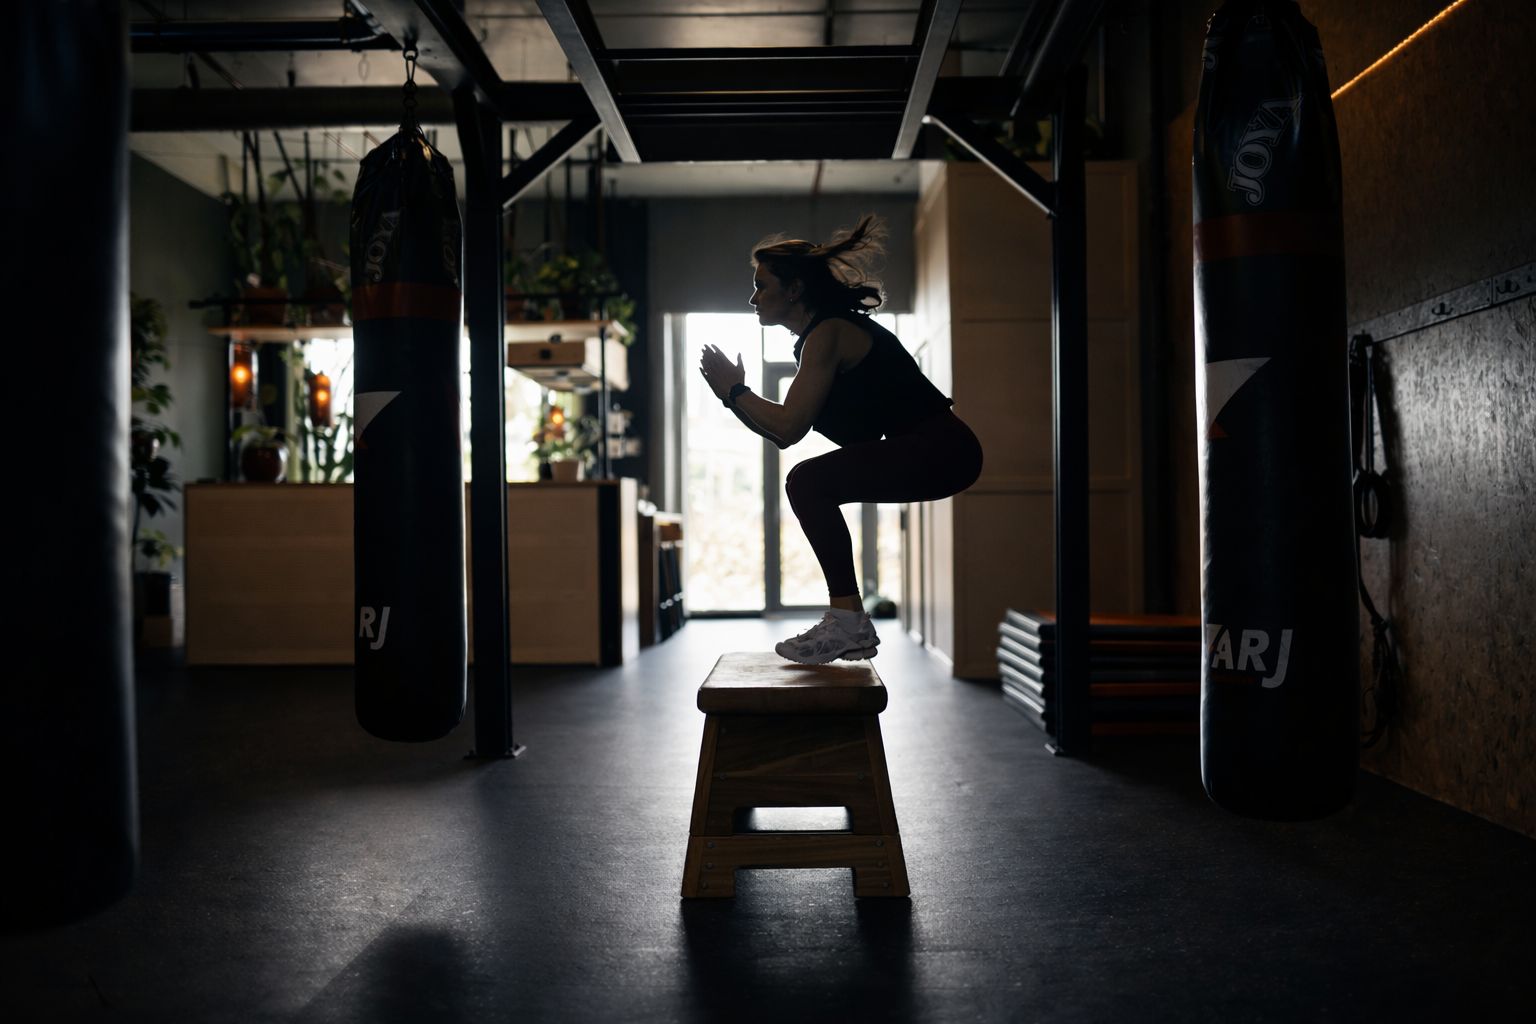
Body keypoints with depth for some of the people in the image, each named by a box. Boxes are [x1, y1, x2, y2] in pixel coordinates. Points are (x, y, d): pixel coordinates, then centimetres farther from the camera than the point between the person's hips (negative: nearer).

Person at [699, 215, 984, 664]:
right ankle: (848, 625, 17)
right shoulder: (819, 335, 18)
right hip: (928, 452, 11)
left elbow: (789, 426, -19)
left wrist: (736, 390, -7)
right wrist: (732, 397, 11)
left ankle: (848, 622, -15)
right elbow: (781, 435, 18)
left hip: (940, 450, -11)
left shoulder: (827, 333, -13)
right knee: (812, 489, 16)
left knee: (808, 482, -19)